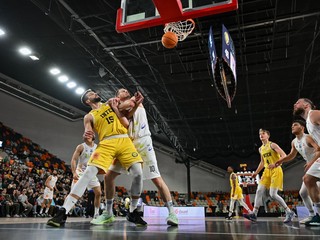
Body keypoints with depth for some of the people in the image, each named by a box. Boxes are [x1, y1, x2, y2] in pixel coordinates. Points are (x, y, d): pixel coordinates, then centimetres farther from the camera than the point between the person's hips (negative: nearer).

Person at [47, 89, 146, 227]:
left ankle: (133, 212, 4)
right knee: (88, 173, -18)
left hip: (124, 140, 1)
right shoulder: (89, 117, 17)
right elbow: (88, 140, 5)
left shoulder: (110, 104, 23)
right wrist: (86, 136, -19)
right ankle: (63, 212, -14)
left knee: (138, 174, -15)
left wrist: (115, 108, 5)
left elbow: (126, 124, 15)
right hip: (106, 144, -1)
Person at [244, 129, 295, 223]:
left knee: (273, 194, -12)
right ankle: (254, 214, -6)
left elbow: (284, 156, -15)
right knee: (259, 191, -5)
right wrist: (256, 172, 21)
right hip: (267, 171, 7)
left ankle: (289, 212, 6)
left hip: (276, 170, -7)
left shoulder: (272, 145, -7)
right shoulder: (261, 149, 15)